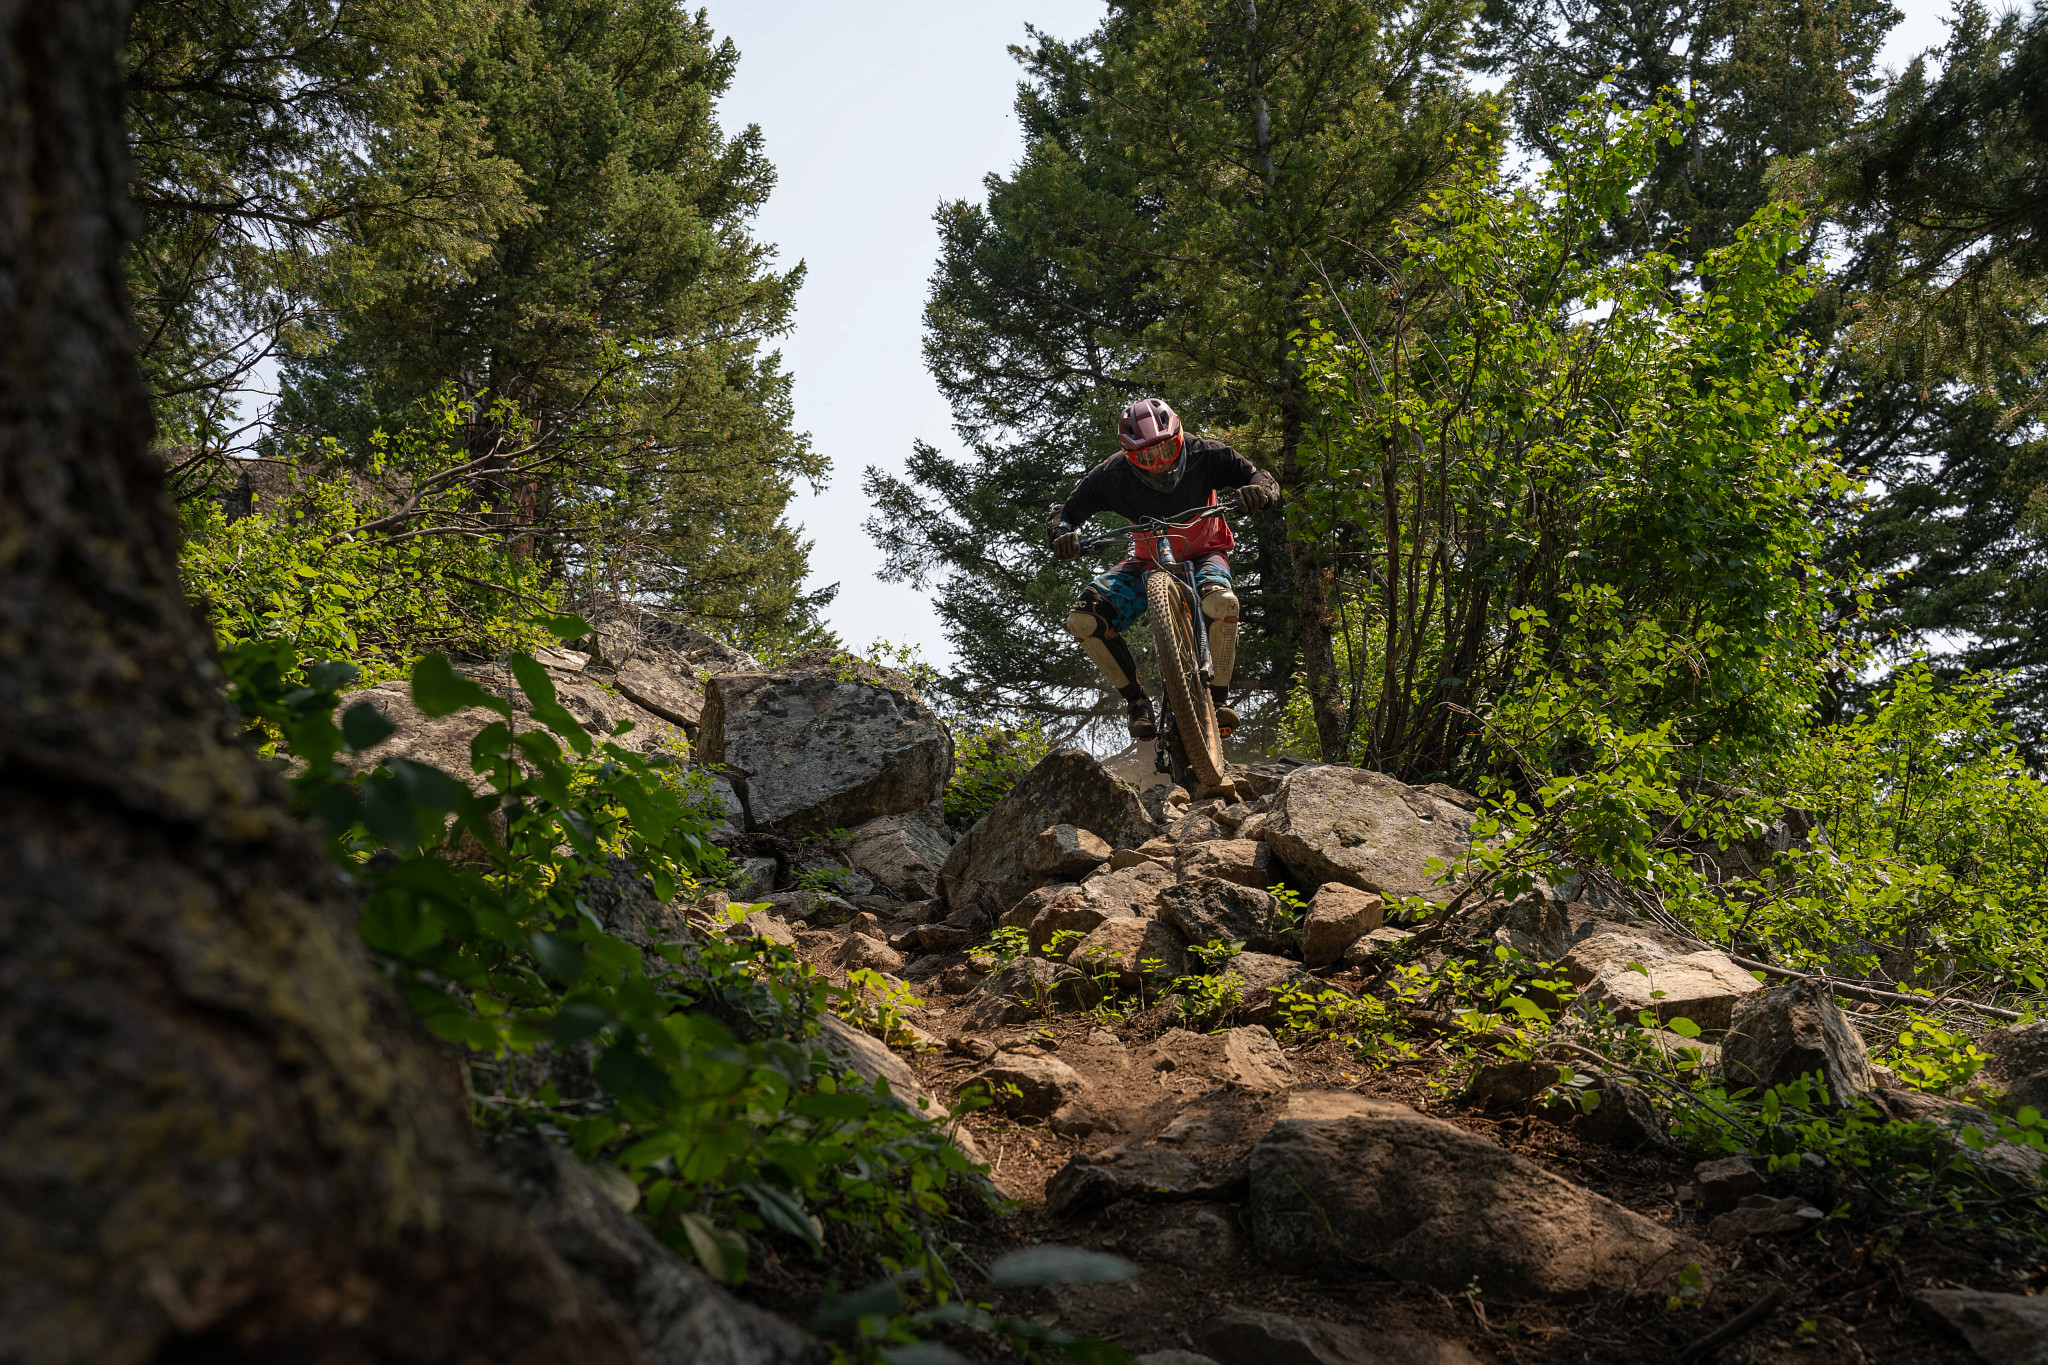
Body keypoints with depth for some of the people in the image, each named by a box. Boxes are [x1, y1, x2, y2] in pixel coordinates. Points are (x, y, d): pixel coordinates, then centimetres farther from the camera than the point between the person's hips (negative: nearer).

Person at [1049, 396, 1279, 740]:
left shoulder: (1203, 454, -21)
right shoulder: (1112, 475, -20)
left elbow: (1262, 478, -14)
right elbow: (1065, 513, -12)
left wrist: (1259, 489, -40)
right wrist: (1063, 534, -36)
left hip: (1203, 555, -2)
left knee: (1221, 602, -40)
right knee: (1083, 620, -23)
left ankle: (1219, 696, -18)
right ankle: (1137, 701, -7)